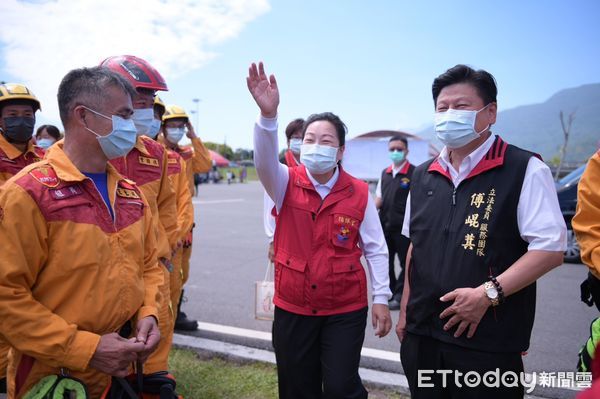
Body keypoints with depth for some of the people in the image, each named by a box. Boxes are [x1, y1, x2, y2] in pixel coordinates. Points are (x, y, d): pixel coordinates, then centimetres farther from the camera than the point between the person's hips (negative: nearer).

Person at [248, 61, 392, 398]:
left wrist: (381, 298, -4)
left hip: (346, 309, -1)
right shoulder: (287, 184, -6)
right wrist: (268, 115, -44)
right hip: (292, 307, 2)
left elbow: (376, 249, -1)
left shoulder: (359, 193, -6)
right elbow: (265, 162, -27)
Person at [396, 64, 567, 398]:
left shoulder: (525, 170, -7)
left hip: (488, 342, -5)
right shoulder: (423, 175, 10)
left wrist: (487, 293, -20)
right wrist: (405, 310, 14)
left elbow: (551, 248, -11)